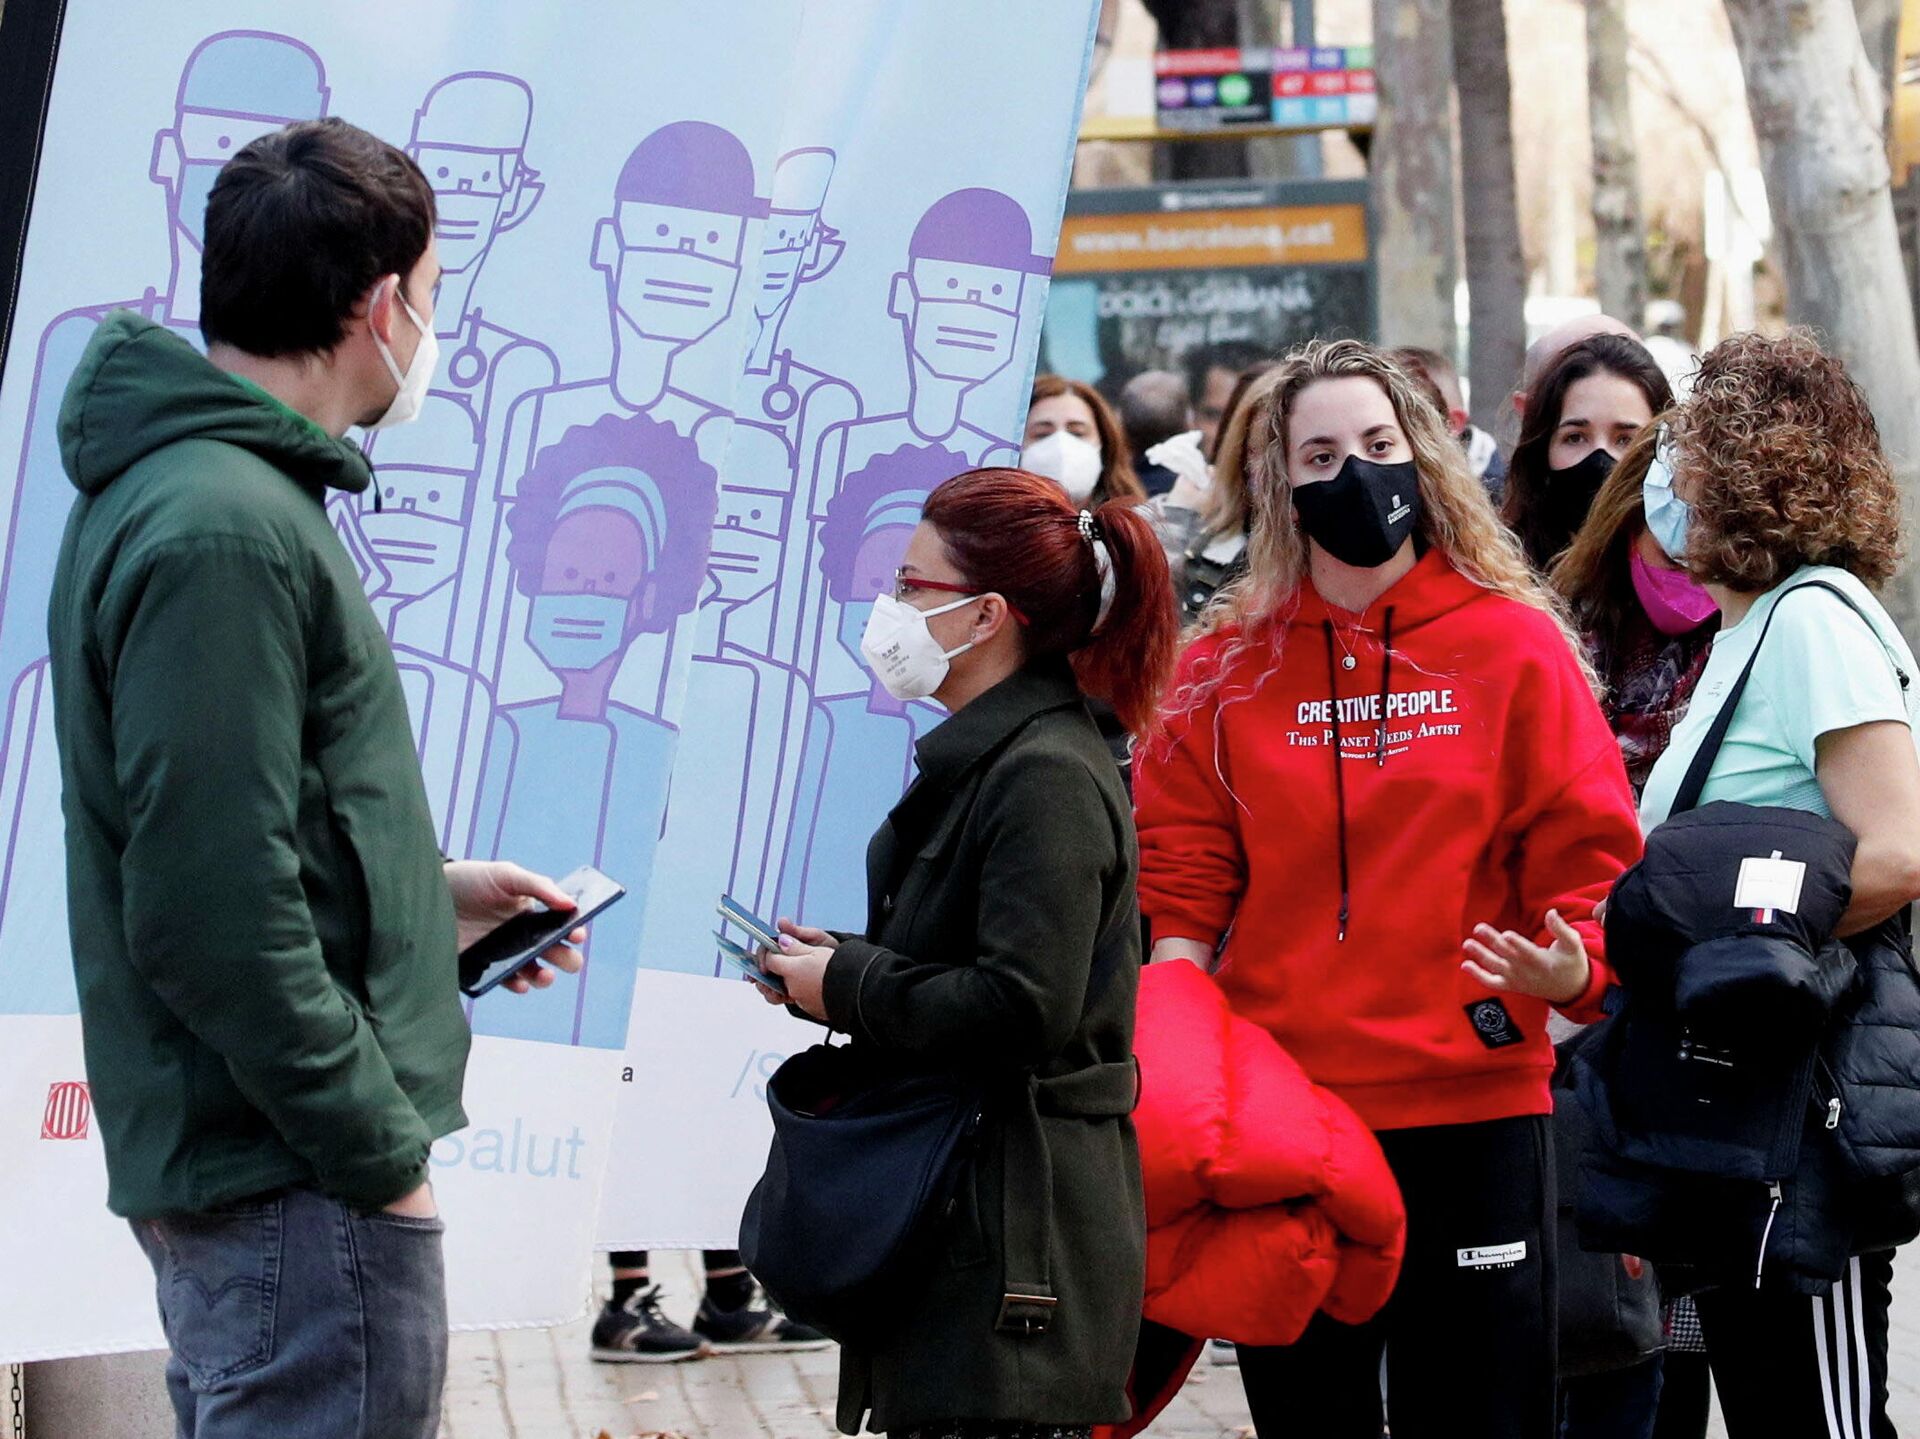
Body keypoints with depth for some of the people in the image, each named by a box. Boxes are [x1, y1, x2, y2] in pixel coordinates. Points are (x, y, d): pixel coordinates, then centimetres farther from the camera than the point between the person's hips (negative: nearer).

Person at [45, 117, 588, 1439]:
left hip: (226, 1167, 11)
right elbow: (213, 920, -23)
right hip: (302, 1183, -11)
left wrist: (432, 894, 19)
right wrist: (380, 1153, -17)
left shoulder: (180, 483, 14)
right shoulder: (227, 531, -19)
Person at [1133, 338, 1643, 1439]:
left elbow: (1585, 855, 1)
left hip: (1474, 1101, -2)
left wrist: (1571, 965, -18)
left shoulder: (1514, 645, 2)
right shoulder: (1228, 668, 8)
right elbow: (1183, 881, 8)